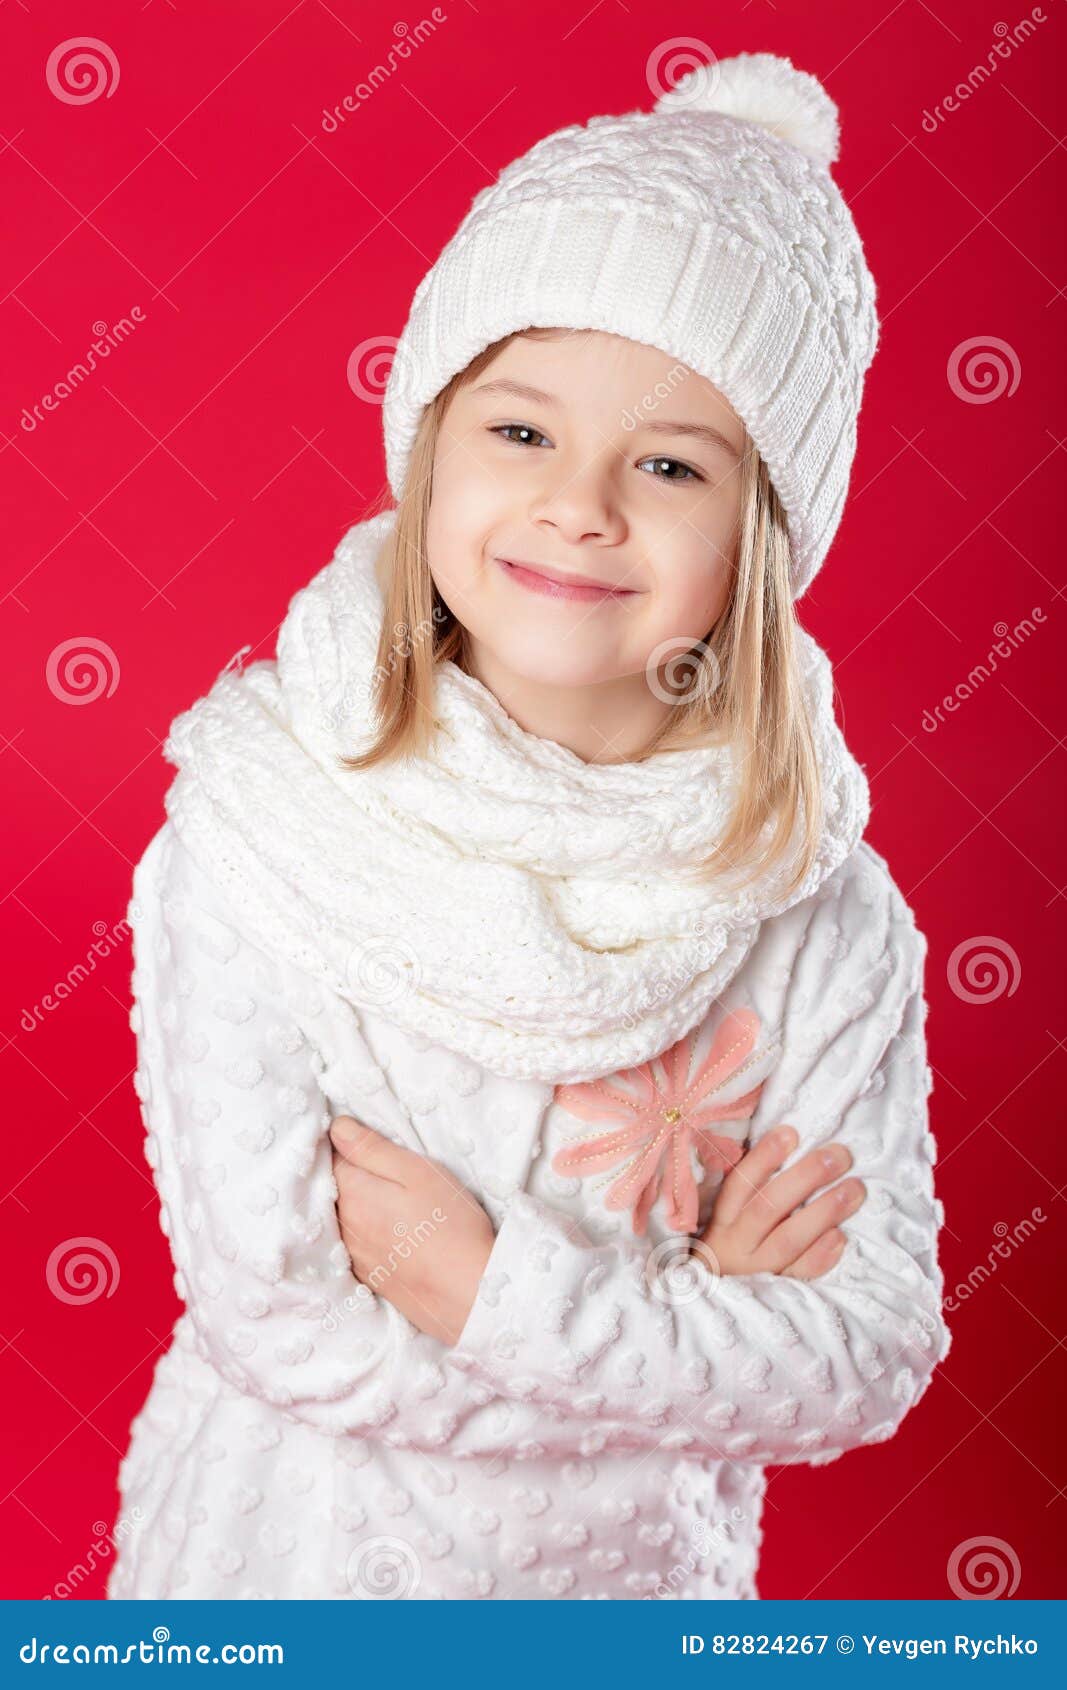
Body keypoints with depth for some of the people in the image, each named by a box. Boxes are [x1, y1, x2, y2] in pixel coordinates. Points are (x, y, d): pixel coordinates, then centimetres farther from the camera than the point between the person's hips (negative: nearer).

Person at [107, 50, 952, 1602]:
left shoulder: (824, 914, -18)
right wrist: (698, 1314, -22)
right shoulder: (259, 823, -23)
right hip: (295, 1561, -1)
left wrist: (505, 1298, -25)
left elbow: (873, 1352, -14)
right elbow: (271, 1315, -23)